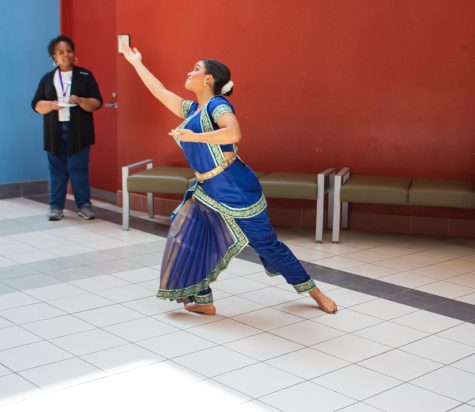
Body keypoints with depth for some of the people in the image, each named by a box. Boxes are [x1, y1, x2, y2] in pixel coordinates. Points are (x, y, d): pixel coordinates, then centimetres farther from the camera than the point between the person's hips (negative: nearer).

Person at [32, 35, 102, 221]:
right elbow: (36, 104, 7)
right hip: (55, 132, 2)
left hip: (78, 131, -2)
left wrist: (80, 101, -18)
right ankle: (56, 206, 11)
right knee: (57, 170, 4)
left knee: (78, 169, -2)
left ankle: (84, 205, 7)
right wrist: (50, 105, -14)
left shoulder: (85, 76, 5)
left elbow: (97, 103, 0)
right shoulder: (47, 78, 11)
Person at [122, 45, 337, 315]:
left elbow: (234, 133, -32)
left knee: (267, 243, 0)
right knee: (188, 240, 4)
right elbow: (160, 92, 22)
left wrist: (194, 137, -29)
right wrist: (137, 63, 29)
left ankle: (315, 292, 15)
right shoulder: (192, 109, 12)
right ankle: (203, 302, 16)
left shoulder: (217, 105, -13)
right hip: (206, 190, 8)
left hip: (235, 188, -8)